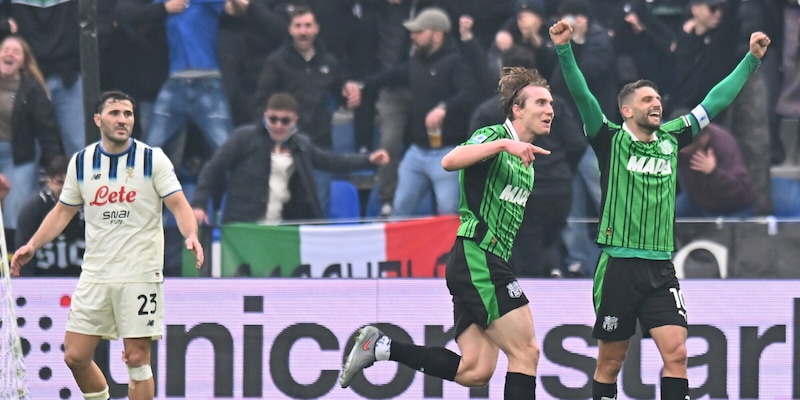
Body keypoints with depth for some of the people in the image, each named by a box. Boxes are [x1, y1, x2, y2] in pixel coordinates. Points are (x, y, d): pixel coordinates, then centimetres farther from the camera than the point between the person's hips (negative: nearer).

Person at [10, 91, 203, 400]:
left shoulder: (153, 159, -4)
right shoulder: (81, 162, 6)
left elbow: (178, 204, -8)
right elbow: (64, 210, 17)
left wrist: (191, 235, -27)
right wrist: (33, 245, 7)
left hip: (140, 275, -4)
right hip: (95, 275, 4)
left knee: (137, 358, -5)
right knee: (75, 356, 1)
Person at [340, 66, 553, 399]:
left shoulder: (525, 161, 22)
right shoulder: (492, 136, -5)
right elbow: (450, 161, -25)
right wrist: (504, 143, -31)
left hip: (491, 265, 9)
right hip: (477, 256, -9)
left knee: (474, 372, 1)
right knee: (526, 352, -11)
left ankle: (380, 347, 7)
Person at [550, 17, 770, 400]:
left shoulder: (671, 139, 11)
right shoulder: (611, 140, 0)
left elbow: (716, 100, 16)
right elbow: (582, 96, -13)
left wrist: (751, 59, 16)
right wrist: (564, 50, -26)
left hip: (661, 268, 4)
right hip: (618, 265, -3)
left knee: (676, 353, -9)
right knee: (610, 362, 3)